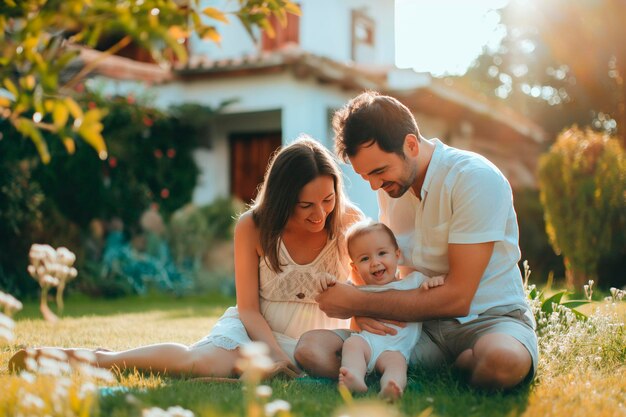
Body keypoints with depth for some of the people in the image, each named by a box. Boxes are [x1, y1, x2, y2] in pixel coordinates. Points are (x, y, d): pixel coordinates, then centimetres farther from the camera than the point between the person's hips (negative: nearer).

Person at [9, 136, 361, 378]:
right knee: (207, 361, -36)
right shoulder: (252, 227, -10)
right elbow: (248, 308, -10)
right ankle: (97, 358, -15)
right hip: (258, 330, -3)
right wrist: (276, 354, -25)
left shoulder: (349, 223, -9)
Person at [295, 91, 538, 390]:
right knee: (311, 348, -18)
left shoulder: (476, 178, -18)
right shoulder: (390, 184, 4)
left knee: (503, 361, -42)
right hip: (423, 321, 5)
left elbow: (456, 299, -20)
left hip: (491, 317, -5)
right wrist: (363, 308, -7)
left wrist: (359, 302, -15)